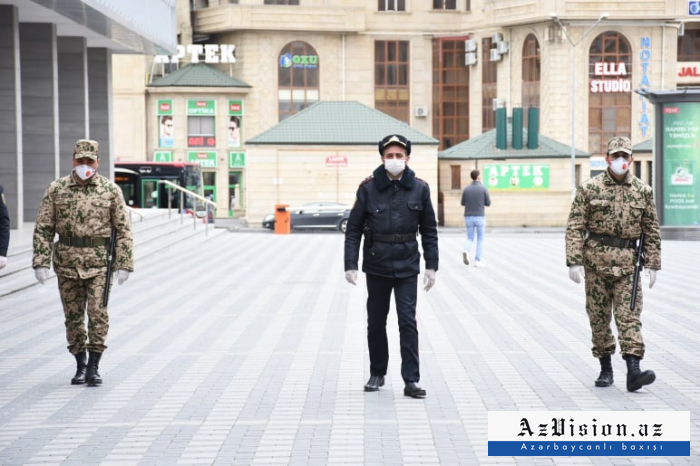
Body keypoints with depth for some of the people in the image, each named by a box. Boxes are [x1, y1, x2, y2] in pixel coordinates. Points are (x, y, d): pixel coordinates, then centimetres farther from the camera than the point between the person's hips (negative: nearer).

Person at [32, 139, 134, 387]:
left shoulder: (111, 190, 1)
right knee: (73, 316, 7)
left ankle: (93, 367, 0)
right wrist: (41, 262, -5)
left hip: (99, 261, -2)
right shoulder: (56, 189, 3)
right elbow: (43, 229, 3)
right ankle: (80, 366, 19)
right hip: (67, 261, 2)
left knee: (98, 313, -8)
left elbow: (123, 229, 1)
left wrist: (124, 264, -6)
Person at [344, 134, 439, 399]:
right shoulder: (368, 188, -4)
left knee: (408, 322, -5)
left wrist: (431, 266, 2)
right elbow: (353, 229, -1)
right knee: (376, 322, 11)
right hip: (376, 267, 1)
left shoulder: (419, 188, -1)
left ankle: (411, 380, -3)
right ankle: (377, 374, 27)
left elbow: (429, 231, 6)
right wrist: (350, 265, -7)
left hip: (407, 267, 0)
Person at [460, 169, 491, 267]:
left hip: (468, 217, 2)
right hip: (480, 217, -2)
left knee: (470, 238, 12)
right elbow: (488, 203, -2)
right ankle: (478, 261, 6)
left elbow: (463, 203, 8)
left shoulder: (466, 189, 1)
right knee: (480, 239, 10)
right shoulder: (483, 188, -7)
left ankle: (466, 251, -19)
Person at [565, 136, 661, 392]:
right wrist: (574, 261, -10)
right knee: (599, 317, 7)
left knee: (629, 315, -8)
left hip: (628, 263, 0)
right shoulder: (589, 189, -1)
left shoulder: (643, 191, 5)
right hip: (597, 260, 0)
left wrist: (653, 264, 5)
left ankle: (633, 371, -15)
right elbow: (575, 227, -3)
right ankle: (605, 368, 20)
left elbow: (651, 230, 9)